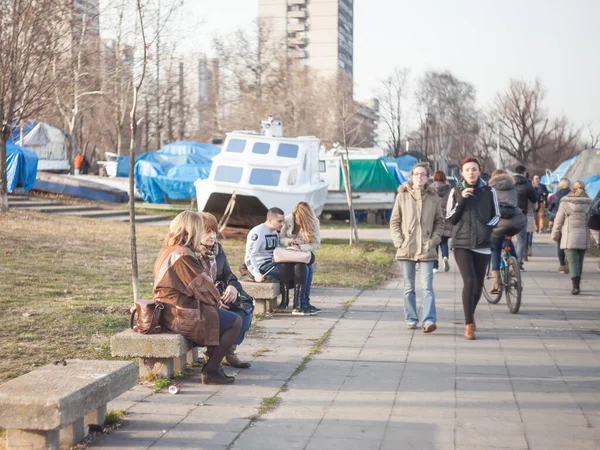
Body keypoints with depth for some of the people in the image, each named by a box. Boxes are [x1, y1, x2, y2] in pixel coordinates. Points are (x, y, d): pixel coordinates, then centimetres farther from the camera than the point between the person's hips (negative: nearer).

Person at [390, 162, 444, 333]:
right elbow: (394, 221, 5)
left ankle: (429, 320, -14)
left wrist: (433, 240, -3)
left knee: (427, 286, -9)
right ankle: (411, 319, 18)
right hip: (406, 248, 1)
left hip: (426, 249, -1)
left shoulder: (433, 197, 4)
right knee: (409, 287, 9)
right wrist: (399, 242, -6)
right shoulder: (402, 195, 3)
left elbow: (439, 222, 10)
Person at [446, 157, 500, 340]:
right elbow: (449, 218, 3)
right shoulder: (456, 192, 4)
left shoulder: (489, 191, 4)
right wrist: (461, 200, -10)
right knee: (469, 280, -17)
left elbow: (496, 215, 14)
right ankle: (469, 325, -13)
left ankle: (471, 313, 38)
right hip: (461, 243, -2)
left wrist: (488, 227, -5)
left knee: (478, 284, 8)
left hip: (482, 243, 2)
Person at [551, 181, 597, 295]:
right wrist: (593, 237, 12)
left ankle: (575, 286, -19)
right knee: (580, 261, 15)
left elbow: (558, 221, 1)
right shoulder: (589, 204, 4)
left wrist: (555, 235, 10)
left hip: (569, 238, -3)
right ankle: (577, 284, 25)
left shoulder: (565, 203, -2)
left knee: (572, 261, -5)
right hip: (584, 238, 3)